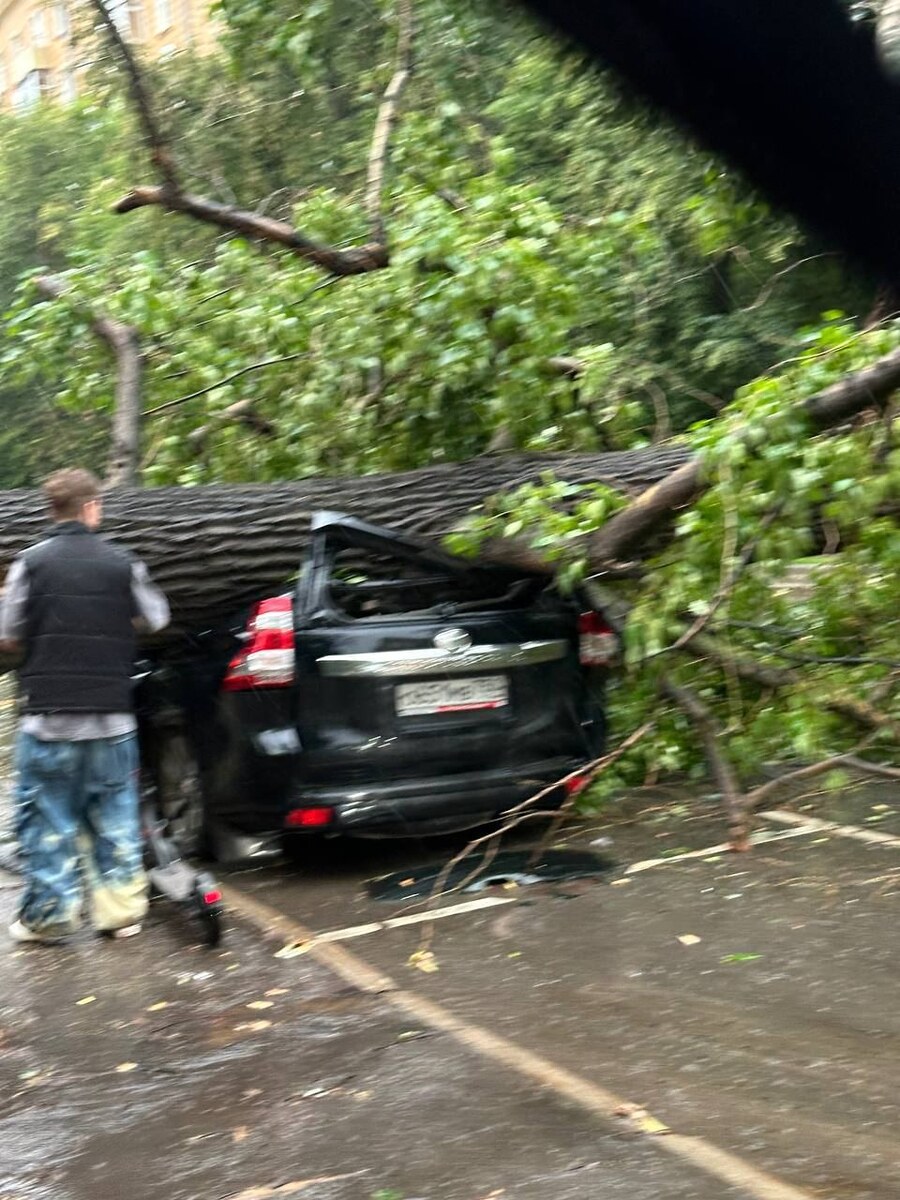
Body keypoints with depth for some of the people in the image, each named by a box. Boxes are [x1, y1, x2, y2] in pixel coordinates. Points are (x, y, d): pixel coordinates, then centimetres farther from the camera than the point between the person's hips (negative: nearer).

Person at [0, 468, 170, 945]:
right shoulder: (123, 564, -2)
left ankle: (48, 915, 13)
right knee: (115, 817, 12)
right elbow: (156, 620, 10)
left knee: (46, 818, 9)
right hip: (112, 720, 2)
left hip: (48, 720, -1)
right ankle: (121, 910, 16)